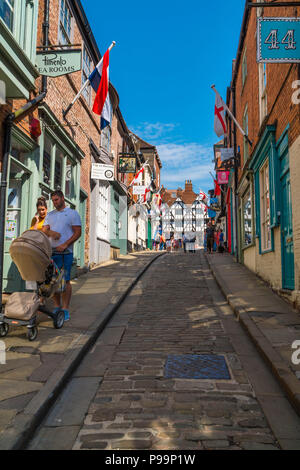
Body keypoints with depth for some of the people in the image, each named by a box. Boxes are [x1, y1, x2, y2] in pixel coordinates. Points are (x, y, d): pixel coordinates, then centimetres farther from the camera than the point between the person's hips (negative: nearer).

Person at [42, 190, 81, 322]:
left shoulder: (72, 213, 3)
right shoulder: (50, 215, 18)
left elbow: (77, 232, -4)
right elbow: (44, 231, 10)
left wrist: (65, 245, -16)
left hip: (65, 253, -5)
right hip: (51, 252, 5)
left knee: (65, 281, -5)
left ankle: (65, 310, 0)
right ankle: (56, 307, 18)